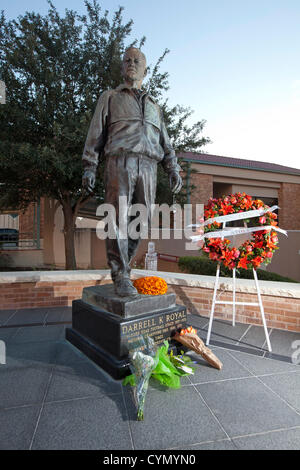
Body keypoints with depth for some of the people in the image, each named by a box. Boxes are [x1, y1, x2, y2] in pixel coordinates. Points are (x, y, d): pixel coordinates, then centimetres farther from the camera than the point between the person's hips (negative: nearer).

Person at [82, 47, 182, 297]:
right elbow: (96, 134, 12)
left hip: (148, 166, 4)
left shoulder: (154, 105, 31)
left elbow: (165, 141, 24)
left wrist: (173, 169, 9)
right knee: (118, 218, -12)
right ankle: (121, 277, -6)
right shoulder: (110, 97, 22)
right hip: (119, 162, -3)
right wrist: (89, 168, -1)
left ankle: (121, 268, 11)